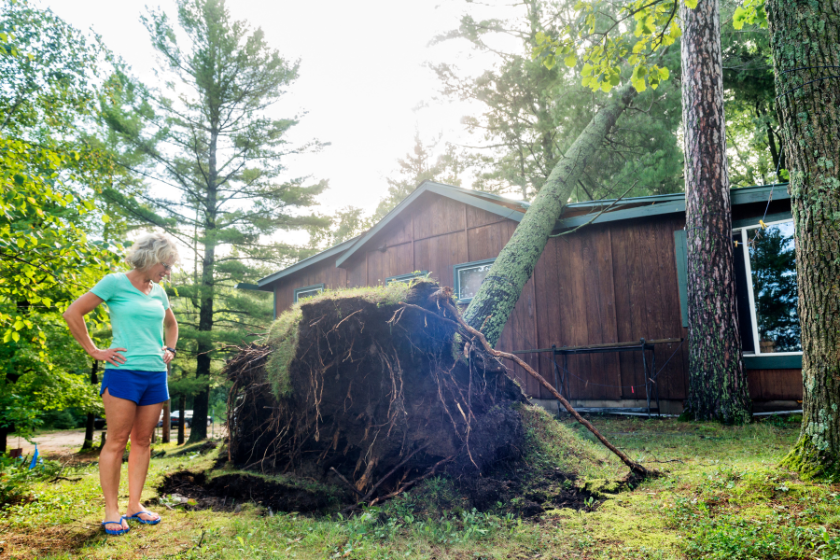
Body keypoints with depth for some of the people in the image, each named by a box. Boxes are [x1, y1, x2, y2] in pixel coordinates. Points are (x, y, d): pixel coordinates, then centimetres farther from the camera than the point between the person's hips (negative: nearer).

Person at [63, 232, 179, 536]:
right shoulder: (115, 283, -4)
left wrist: (170, 349, 16)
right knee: (116, 441, 0)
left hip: (156, 374, 6)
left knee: (142, 440, 10)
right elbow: (72, 314, -6)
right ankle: (111, 510, 10)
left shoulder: (159, 292, 14)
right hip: (124, 372, -6)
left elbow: (171, 324, 32)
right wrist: (95, 351, -6)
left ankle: (134, 505, 19)